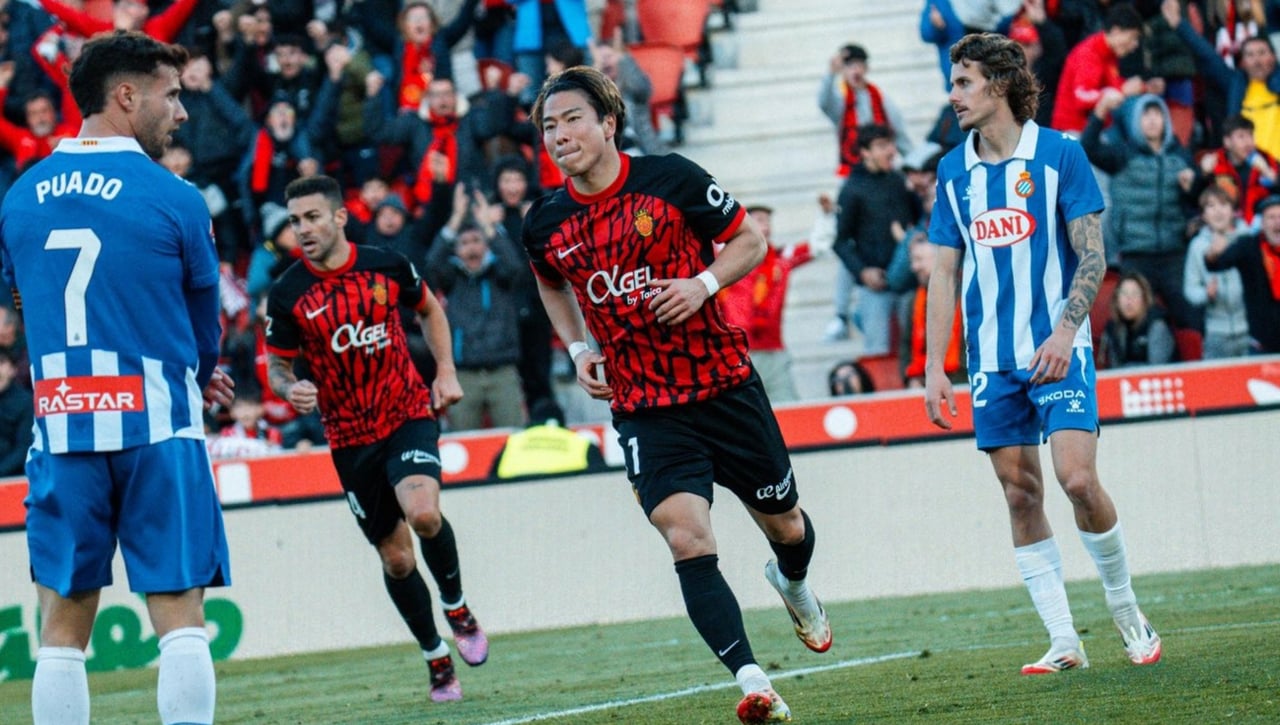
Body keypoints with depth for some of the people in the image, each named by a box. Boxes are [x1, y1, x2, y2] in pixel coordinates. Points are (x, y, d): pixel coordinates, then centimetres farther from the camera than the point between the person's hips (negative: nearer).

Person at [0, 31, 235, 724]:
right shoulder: (173, 199, -5)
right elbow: (206, 322, 7)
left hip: (59, 426, 4)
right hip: (157, 428, -3)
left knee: (62, 631, 7)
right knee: (179, 617, -1)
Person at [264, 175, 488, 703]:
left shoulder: (387, 266, -4)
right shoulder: (287, 294, -7)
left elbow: (429, 311, 15)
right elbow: (277, 365, 2)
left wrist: (446, 372, 4)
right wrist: (290, 388, -21)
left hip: (408, 413, -1)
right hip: (350, 437, 1)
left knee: (423, 514, -27)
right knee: (396, 557, 4)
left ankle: (456, 606, 2)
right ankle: (437, 659, 23)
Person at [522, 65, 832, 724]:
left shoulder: (671, 179, -11)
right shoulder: (545, 224, -2)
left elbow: (750, 240, 0)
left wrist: (702, 283, -17)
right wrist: (579, 350, 6)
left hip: (725, 386, 0)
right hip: (643, 408, 0)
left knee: (784, 524, 16)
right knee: (687, 539, -20)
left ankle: (793, 585, 53)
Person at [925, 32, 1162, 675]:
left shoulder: (1059, 153, -3)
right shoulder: (953, 171, 9)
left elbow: (1092, 255, -6)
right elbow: (944, 273, 12)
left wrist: (1065, 332, -19)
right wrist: (934, 367, 5)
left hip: (1059, 350, -4)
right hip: (992, 358, 4)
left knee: (1078, 479, -15)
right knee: (1020, 494, 0)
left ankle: (1126, 612, 5)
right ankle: (1064, 641, 5)